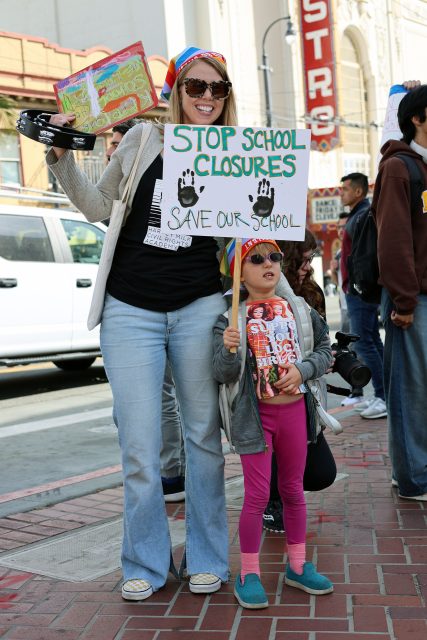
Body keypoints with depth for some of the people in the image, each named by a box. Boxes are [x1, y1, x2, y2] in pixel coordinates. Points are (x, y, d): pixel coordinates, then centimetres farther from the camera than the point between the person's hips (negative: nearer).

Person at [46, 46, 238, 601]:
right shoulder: (144, 139, 5)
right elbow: (100, 207, 13)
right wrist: (63, 159, 2)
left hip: (199, 309, 1)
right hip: (130, 311, 0)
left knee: (204, 436, 8)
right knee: (139, 446, 2)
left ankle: (206, 558, 24)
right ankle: (146, 563, 20)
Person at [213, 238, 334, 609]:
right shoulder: (231, 317, -10)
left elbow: (325, 349, 6)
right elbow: (224, 375, -12)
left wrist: (302, 369, -12)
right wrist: (228, 349, -32)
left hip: (294, 408, 4)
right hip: (255, 414, -4)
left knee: (293, 490, 16)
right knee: (258, 495, -1)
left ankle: (298, 566, 31)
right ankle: (248, 574, 15)